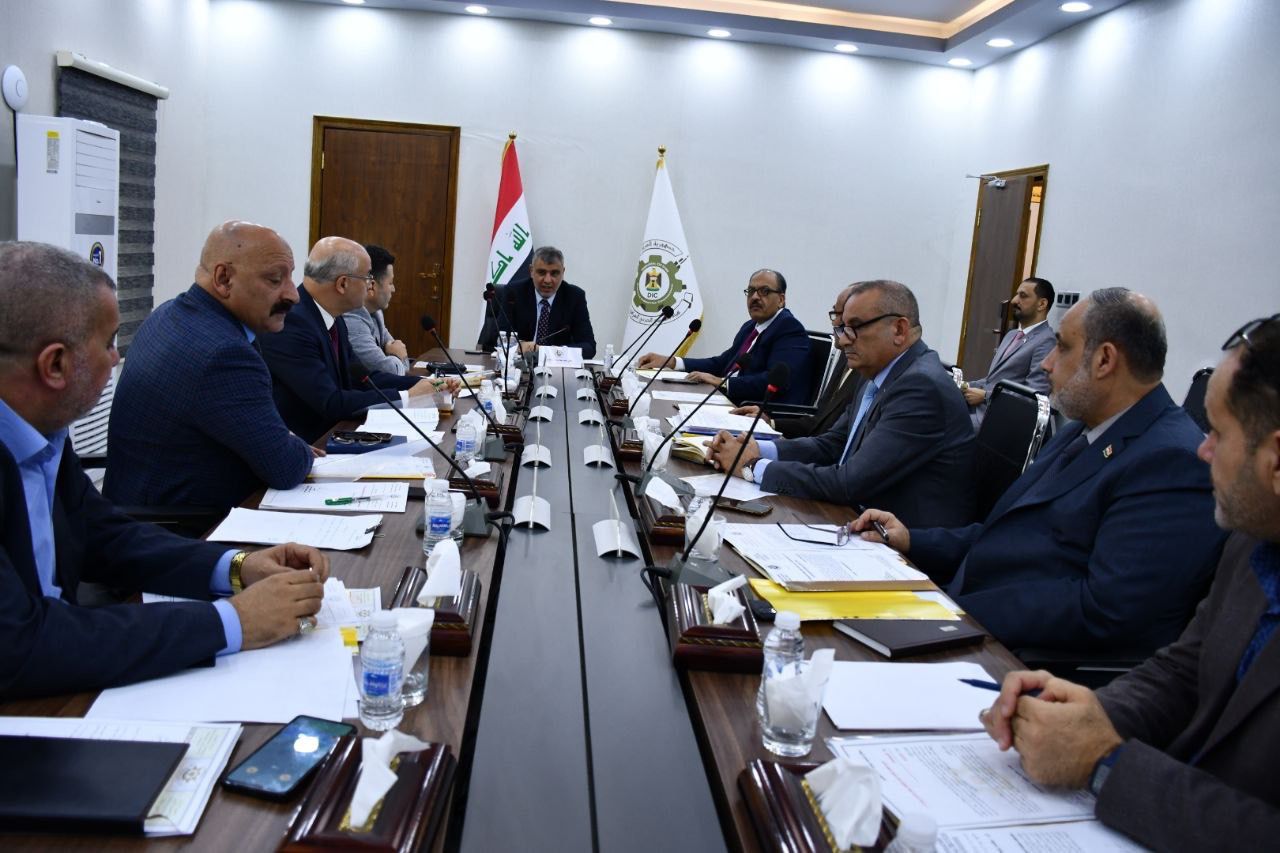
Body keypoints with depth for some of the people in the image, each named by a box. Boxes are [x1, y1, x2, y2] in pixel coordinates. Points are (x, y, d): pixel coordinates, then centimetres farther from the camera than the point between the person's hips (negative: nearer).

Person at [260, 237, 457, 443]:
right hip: (299, 448, -7)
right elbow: (331, 403, -23)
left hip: (330, 433, 7)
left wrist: (424, 385, -2)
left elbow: (359, 376, 8)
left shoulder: (330, 316, 4)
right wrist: (407, 396, -17)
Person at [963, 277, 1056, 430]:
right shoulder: (1011, 334, 20)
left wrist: (985, 396, -16)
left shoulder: (1046, 342, -10)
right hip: (977, 405, 8)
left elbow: (1035, 394, -19)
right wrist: (969, 386, 4)